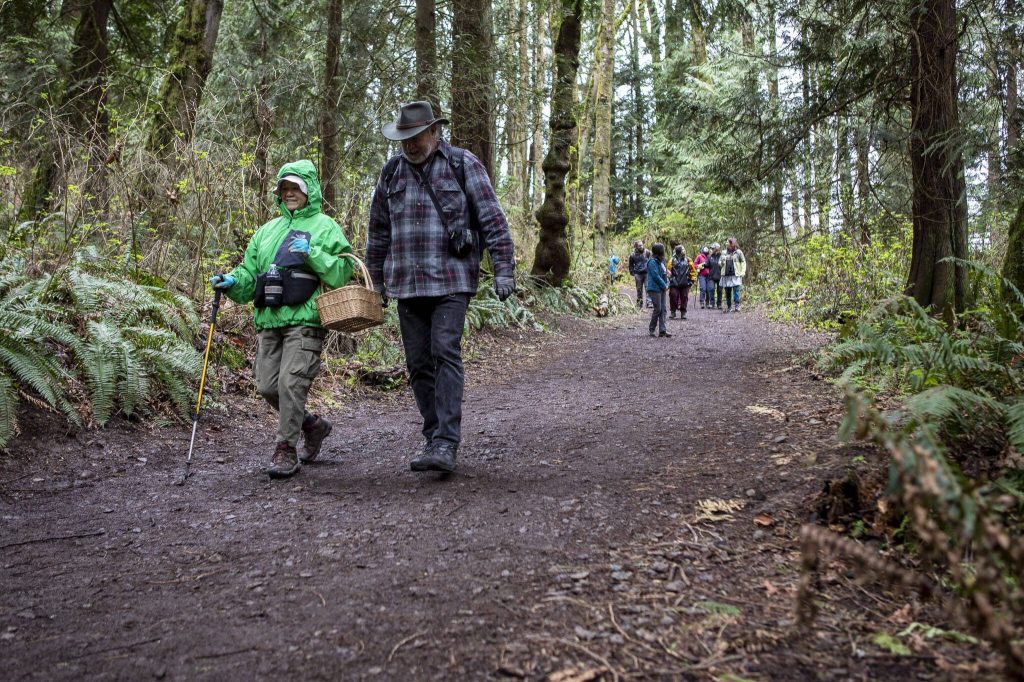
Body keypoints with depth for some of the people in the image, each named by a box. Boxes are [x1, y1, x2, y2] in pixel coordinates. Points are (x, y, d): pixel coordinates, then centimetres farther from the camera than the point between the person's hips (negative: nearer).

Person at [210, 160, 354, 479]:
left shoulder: (324, 227, 5)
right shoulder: (267, 231, 22)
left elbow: (343, 271, -5)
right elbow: (250, 274, 21)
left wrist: (311, 252, -16)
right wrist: (232, 282, 0)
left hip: (305, 320, -6)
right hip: (270, 321, 7)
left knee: (291, 382, -13)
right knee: (268, 386, 6)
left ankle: (286, 450, -1)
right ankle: (312, 425, 27)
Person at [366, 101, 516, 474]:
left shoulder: (463, 165, -1)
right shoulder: (392, 172, 12)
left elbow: (492, 220, -4)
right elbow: (378, 231, 19)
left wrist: (503, 268, -10)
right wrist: (376, 281, 20)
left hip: (451, 281, -5)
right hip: (406, 285, 5)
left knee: (446, 354, -14)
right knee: (418, 363, 6)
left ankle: (446, 443, -15)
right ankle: (432, 437, 17)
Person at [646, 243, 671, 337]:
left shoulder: (660, 261, 15)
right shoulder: (652, 262, -13)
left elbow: (664, 273, 20)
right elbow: (656, 276, -18)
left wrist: (667, 283, 3)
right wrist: (664, 285, -11)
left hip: (661, 289, 9)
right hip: (655, 289, -9)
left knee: (663, 309, 5)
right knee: (657, 309, -7)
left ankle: (662, 330, 5)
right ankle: (651, 329, 6)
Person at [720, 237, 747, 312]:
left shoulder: (738, 252, 1)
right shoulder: (724, 252, 13)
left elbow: (743, 262, 3)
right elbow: (720, 263, 22)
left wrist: (742, 272, -7)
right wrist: (722, 262, -3)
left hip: (736, 275, -4)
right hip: (726, 275, 4)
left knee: (736, 291, -10)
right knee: (727, 292, 7)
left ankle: (737, 306, -8)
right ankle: (728, 307, 15)